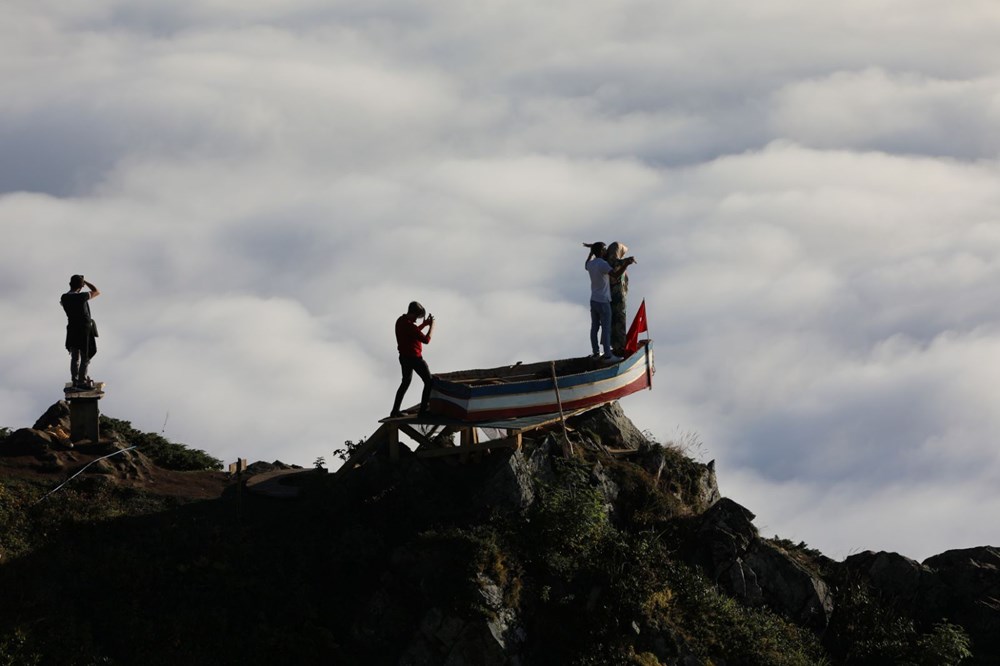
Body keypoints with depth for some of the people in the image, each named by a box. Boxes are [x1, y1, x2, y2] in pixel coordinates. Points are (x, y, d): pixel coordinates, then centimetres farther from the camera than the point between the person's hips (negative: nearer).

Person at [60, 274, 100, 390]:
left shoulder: (64, 298, -4)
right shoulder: (82, 297, -20)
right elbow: (97, 292, -5)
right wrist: (85, 282, 2)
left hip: (72, 330, 5)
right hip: (85, 330, -5)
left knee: (75, 358, 15)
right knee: (85, 358, 3)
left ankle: (75, 381, 18)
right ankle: (81, 382, 1)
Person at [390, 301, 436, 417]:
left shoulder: (400, 321, 3)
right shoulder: (409, 326, -27)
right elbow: (426, 339, -22)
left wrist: (424, 325, 12)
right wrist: (432, 326, -10)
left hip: (403, 357, 9)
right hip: (414, 358, -9)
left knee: (405, 382, 23)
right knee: (429, 382, 3)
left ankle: (395, 410, 23)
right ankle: (423, 410, 0)